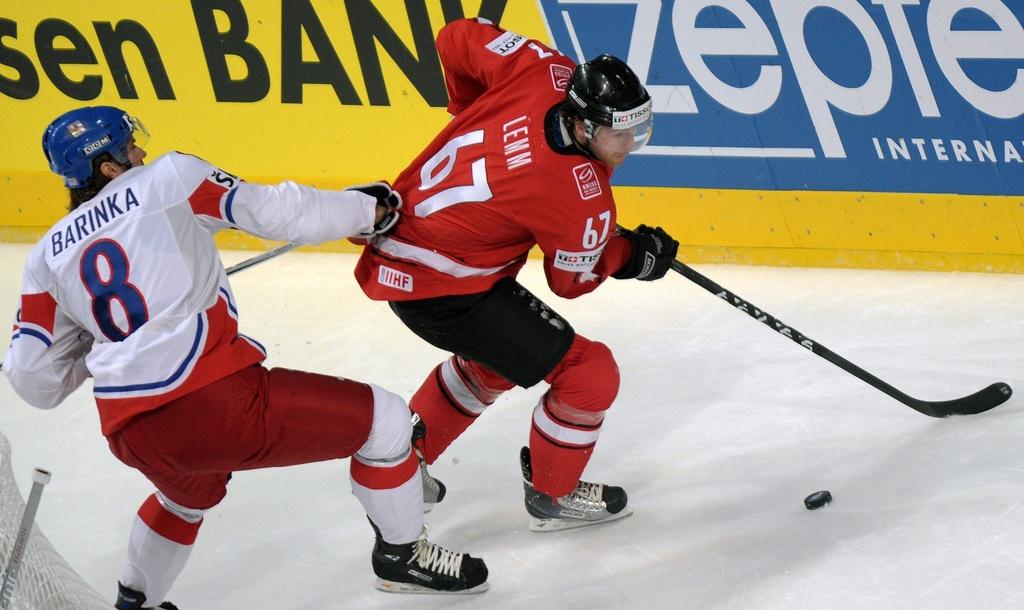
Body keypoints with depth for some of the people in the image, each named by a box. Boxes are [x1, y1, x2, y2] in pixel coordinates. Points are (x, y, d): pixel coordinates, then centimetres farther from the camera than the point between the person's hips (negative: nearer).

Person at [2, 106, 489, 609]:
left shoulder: (49, 255, 17)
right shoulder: (167, 177, 6)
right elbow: (273, 210, -1)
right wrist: (370, 208, 13)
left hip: (131, 435, 6)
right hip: (217, 404, -6)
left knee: (190, 493, 42)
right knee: (382, 417, 11)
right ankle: (403, 555, 24)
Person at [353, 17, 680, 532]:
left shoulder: (547, 71, -12)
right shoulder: (581, 197, -27)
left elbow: (458, 38, 2)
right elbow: (572, 279, -8)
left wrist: (475, 111, 17)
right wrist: (633, 255, 7)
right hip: (440, 288, -9)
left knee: (494, 358, 34)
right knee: (590, 371, -3)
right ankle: (552, 495, 18)